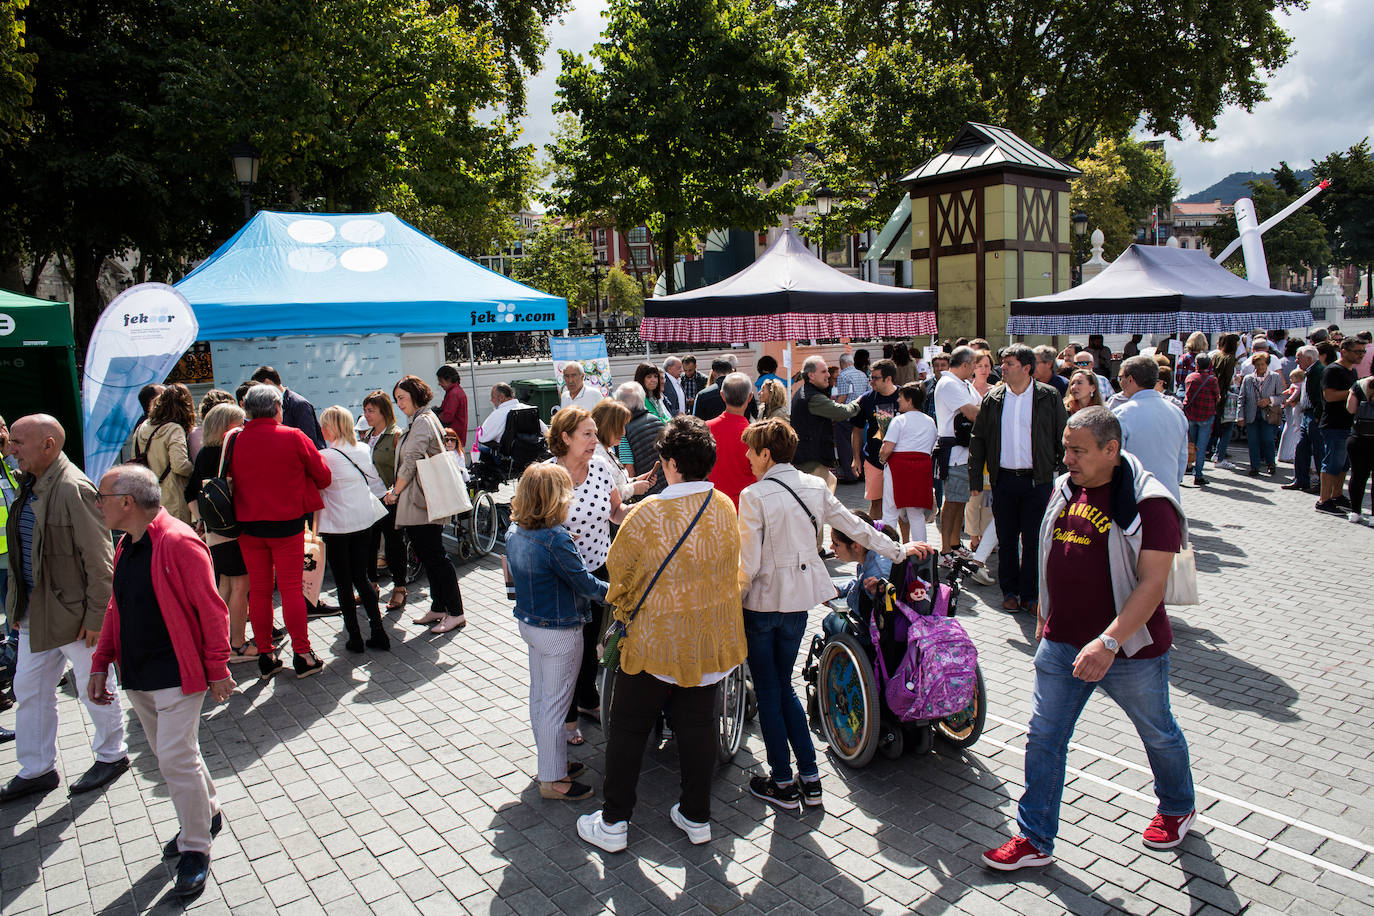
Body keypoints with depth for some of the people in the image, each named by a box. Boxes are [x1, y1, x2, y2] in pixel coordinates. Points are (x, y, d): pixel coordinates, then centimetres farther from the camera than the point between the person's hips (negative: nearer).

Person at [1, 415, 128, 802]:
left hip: (73, 612, -9)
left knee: (94, 689, 9)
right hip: (35, 612, 9)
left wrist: (96, 616, -18)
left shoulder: (73, 490, -21)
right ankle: (36, 770, 31)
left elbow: (98, 560, -20)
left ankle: (112, 755, 28)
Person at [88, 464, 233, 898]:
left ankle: (195, 850, 9)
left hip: (177, 675, -9)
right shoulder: (126, 546, 8)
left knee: (176, 758, -7)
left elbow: (211, 610, -17)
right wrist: (100, 663, 13)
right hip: (137, 675, 9)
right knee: (170, 754, 17)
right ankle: (206, 815, 37)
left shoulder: (178, 543, -19)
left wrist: (217, 670, -14)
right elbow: (117, 609, 18)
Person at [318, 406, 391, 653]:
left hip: (337, 526, -5)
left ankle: (354, 637, 9)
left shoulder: (325, 457, -14)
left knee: (343, 582, 6)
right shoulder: (363, 450, 2)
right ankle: (378, 632, 9)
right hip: (364, 521, 5)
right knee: (361, 577, 14)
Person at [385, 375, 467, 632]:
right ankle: (438, 608, 20)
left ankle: (456, 613, -4)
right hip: (418, 503, 10)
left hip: (421, 503, -10)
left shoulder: (422, 422, -12)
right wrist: (396, 490, 13)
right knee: (427, 556, 13)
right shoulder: (421, 420, 19)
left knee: (435, 556, -7)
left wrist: (395, 492, -6)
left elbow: (410, 462, -16)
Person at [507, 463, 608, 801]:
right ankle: (552, 780, 16)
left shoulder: (514, 532, -1)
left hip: (528, 622, 9)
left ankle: (550, 762, 37)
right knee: (554, 703, 4)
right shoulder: (556, 540, -27)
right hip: (559, 632, -9)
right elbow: (584, 583, -19)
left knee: (539, 697, 20)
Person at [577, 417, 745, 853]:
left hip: (656, 638, -4)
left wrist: (623, 610, 13)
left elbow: (618, 570, -5)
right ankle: (696, 816, 28)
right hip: (710, 638, 5)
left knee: (628, 728, 10)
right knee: (698, 725, 17)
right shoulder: (725, 508, -4)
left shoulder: (648, 514, -19)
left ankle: (613, 823, 20)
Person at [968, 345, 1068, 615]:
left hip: (1037, 480, -2)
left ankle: (1030, 594, 13)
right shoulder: (993, 398, 5)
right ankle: (1010, 591, 22)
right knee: (1006, 540, 9)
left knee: (1033, 540, 2)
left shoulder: (1049, 397, -1)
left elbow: (1063, 439, 3)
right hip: (1003, 479, 2)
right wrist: (975, 480, 5)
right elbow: (978, 440, 9)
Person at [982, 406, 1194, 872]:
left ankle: (1178, 808, 48)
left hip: (1130, 650, -5)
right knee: (1044, 738, 5)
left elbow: (1152, 583, -24)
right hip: (1061, 644, 5)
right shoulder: (1064, 490, 2)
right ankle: (1035, 840, 17)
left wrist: (1109, 641, -33)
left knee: (1158, 734, 20)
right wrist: (1044, 618, 19)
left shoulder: (1148, 503, -19)